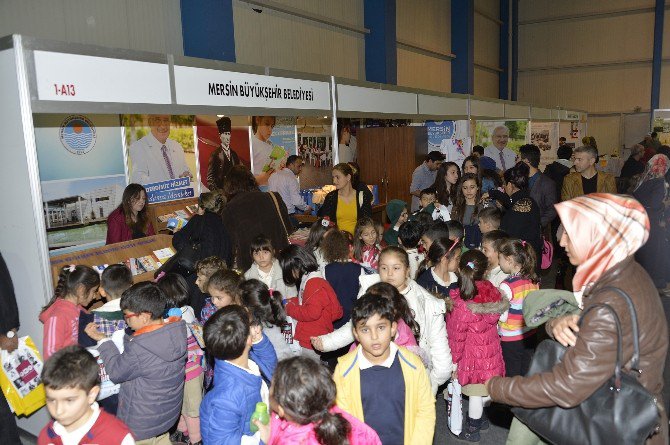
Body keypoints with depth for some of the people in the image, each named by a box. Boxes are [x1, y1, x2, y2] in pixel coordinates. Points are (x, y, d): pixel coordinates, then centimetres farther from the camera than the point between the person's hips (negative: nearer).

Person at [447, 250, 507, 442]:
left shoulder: (460, 303, -24)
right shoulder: (492, 293, -11)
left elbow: (456, 336, -15)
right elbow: (495, 320, 5)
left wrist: (454, 361, -4)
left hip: (472, 355, -5)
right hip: (492, 352, 5)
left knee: (475, 393, 10)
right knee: (487, 389, 21)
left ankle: (472, 430, 28)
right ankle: (480, 418, 43)